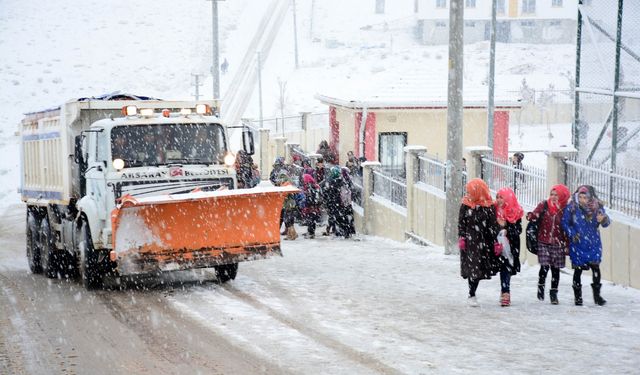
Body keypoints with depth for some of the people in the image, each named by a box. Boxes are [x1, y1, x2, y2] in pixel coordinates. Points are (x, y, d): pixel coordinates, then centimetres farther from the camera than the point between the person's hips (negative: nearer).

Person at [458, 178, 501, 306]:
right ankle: (472, 295, 6)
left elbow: (493, 225, -2)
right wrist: (461, 238, -7)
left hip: (484, 242, 0)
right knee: (472, 268, -4)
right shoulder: (465, 205, 0)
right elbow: (461, 223, 3)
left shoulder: (489, 206, -3)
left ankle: (472, 294, 20)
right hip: (469, 242, 0)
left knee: (479, 268, 4)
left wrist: (496, 242, -4)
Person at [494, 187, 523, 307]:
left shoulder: (515, 212, -3)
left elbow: (518, 230, -5)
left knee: (506, 269, -5)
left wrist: (507, 231, -17)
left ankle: (505, 293, -4)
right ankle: (505, 292, 9)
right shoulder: (495, 210, 3)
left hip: (510, 245, -2)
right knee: (504, 268, 2)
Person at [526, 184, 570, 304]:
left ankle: (553, 293, 17)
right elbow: (535, 214, -9)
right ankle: (541, 287, 15)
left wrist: (567, 245, 5)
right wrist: (531, 216, -32)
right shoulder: (544, 205, 1)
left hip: (558, 244, 1)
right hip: (543, 242, -1)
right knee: (544, 266, -9)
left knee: (555, 268, 4)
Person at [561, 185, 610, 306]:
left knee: (595, 267, -6)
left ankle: (597, 295, 7)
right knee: (578, 269, 4)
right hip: (577, 245, -1)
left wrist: (603, 220, -28)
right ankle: (577, 296, 17)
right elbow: (565, 223, 0)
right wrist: (572, 234, -14)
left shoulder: (597, 207, -5)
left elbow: (606, 223, -4)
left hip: (594, 244, 1)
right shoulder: (571, 208, -8)